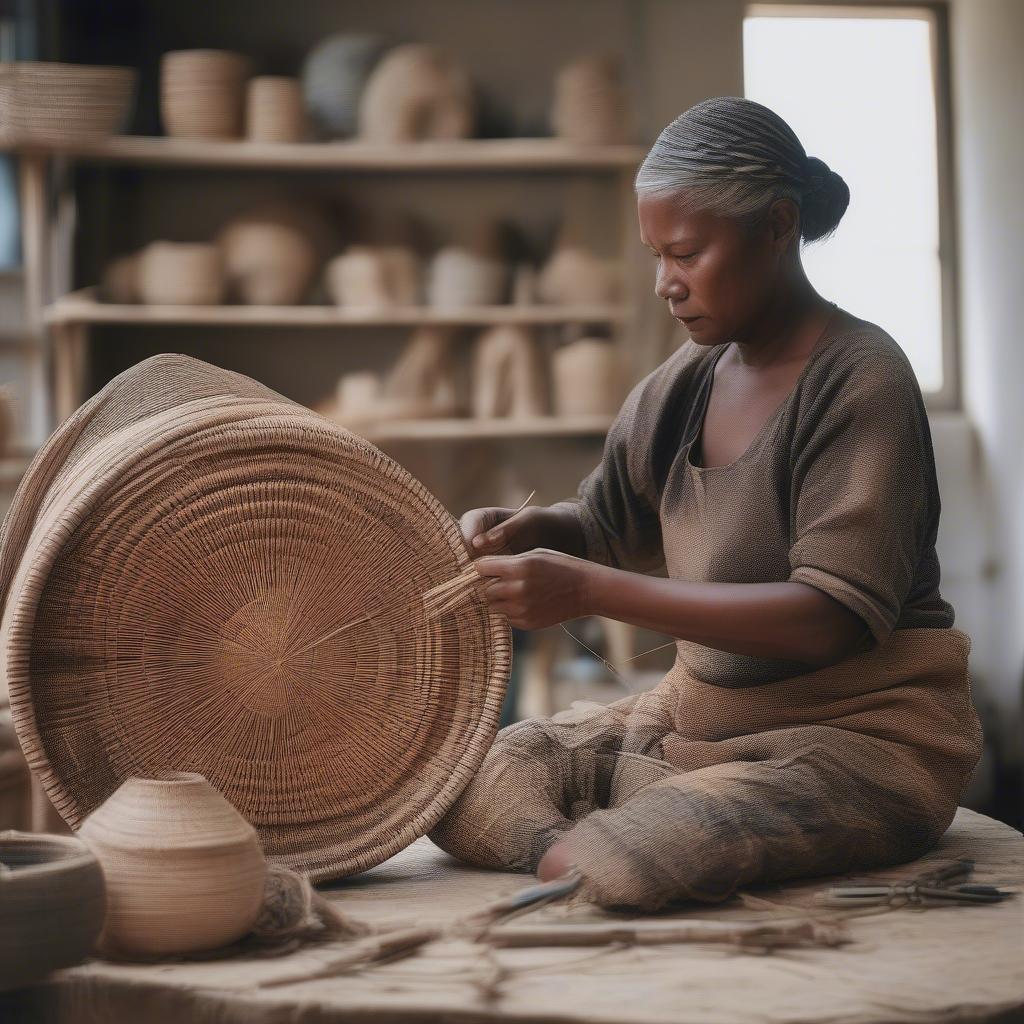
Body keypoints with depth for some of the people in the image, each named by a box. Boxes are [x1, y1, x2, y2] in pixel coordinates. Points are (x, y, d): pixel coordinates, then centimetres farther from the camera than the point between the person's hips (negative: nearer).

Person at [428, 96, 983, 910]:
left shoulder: (859, 377, -15)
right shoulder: (684, 384, 6)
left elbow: (833, 620, -25)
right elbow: (604, 523, 23)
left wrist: (593, 589, -28)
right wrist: (520, 531, -3)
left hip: (856, 732, -8)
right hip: (700, 716, 8)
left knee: (613, 866, -30)